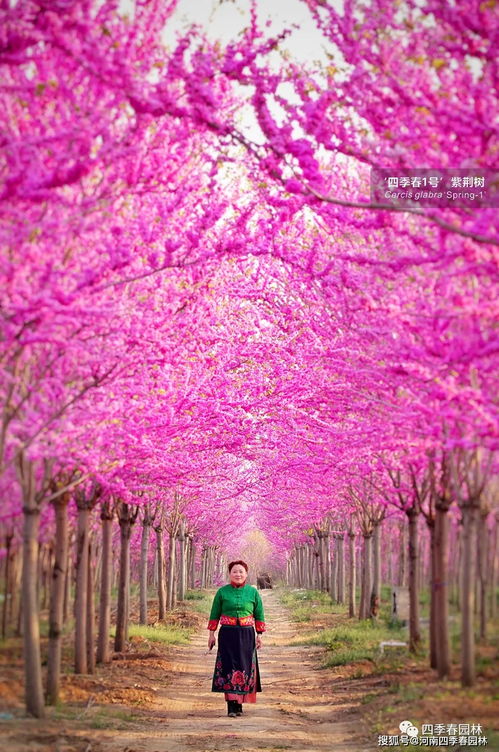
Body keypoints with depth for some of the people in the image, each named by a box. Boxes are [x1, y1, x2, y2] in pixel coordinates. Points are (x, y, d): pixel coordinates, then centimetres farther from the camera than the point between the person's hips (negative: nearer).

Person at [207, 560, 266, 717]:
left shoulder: (253, 592, 5)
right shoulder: (222, 592, 3)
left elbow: (259, 616, 9)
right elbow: (214, 614, 8)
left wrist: (259, 635, 4)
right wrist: (211, 634, 4)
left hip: (246, 635, 1)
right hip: (227, 635, -1)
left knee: (244, 667, 3)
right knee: (229, 667, -8)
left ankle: (239, 704, 14)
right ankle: (231, 706, -9)